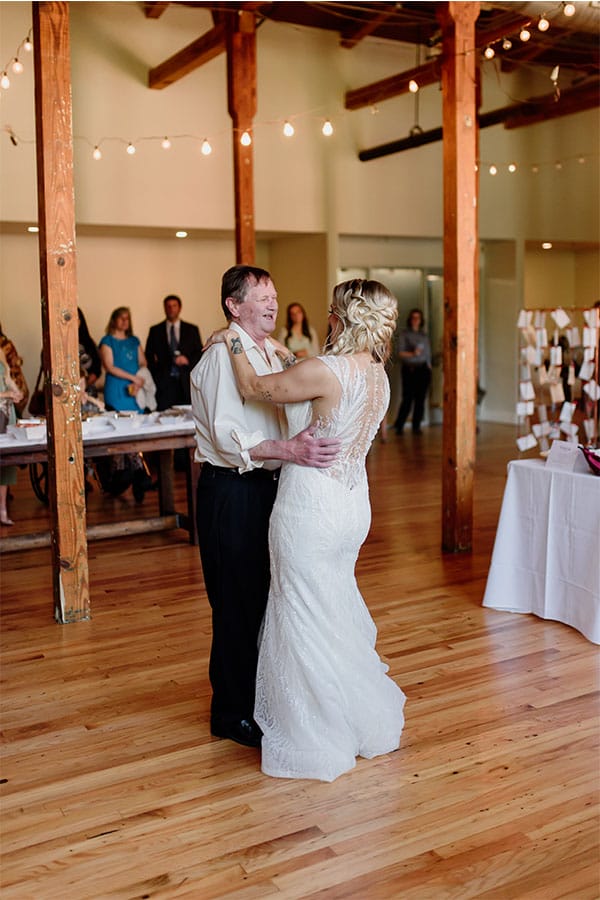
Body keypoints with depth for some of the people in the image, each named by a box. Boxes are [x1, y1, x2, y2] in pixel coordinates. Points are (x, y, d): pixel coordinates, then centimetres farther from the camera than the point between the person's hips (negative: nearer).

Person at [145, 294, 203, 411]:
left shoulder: (192, 330, 13)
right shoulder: (155, 331, 13)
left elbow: (200, 353, 10)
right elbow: (149, 355, 13)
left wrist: (188, 360, -9)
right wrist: (155, 376, 0)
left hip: (185, 382, 0)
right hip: (163, 383, 0)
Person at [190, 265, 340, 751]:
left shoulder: (271, 354, 14)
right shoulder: (222, 357, -14)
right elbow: (228, 436, -24)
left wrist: (309, 444, 5)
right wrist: (289, 449, -35)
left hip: (267, 487, 9)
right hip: (231, 492, -8)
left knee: (266, 596, 16)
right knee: (238, 602, 1)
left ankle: (260, 696, 32)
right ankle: (233, 714, 17)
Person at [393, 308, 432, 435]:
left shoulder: (424, 335, 16)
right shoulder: (404, 334, 4)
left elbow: (428, 353, 17)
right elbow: (400, 352, -4)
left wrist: (429, 367, 10)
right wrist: (412, 354, -20)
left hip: (423, 369, 4)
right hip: (409, 369, -4)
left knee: (420, 399, 1)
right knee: (408, 398, -10)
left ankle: (416, 426, 7)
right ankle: (398, 426, 0)